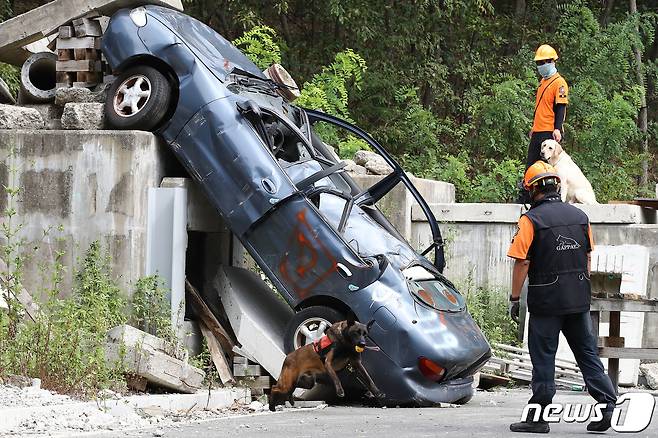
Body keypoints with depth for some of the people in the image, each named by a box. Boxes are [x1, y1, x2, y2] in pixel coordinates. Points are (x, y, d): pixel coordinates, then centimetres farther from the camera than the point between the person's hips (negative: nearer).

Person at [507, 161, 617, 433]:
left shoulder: (531, 219, -10)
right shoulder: (580, 216, 8)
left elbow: (522, 262, -12)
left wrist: (514, 298, -4)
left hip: (546, 299, -5)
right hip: (579, 299, 5)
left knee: (543, 359, 1)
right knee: (587, 353, 11)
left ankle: (538, 418, 5)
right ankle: (607, 403, 1)